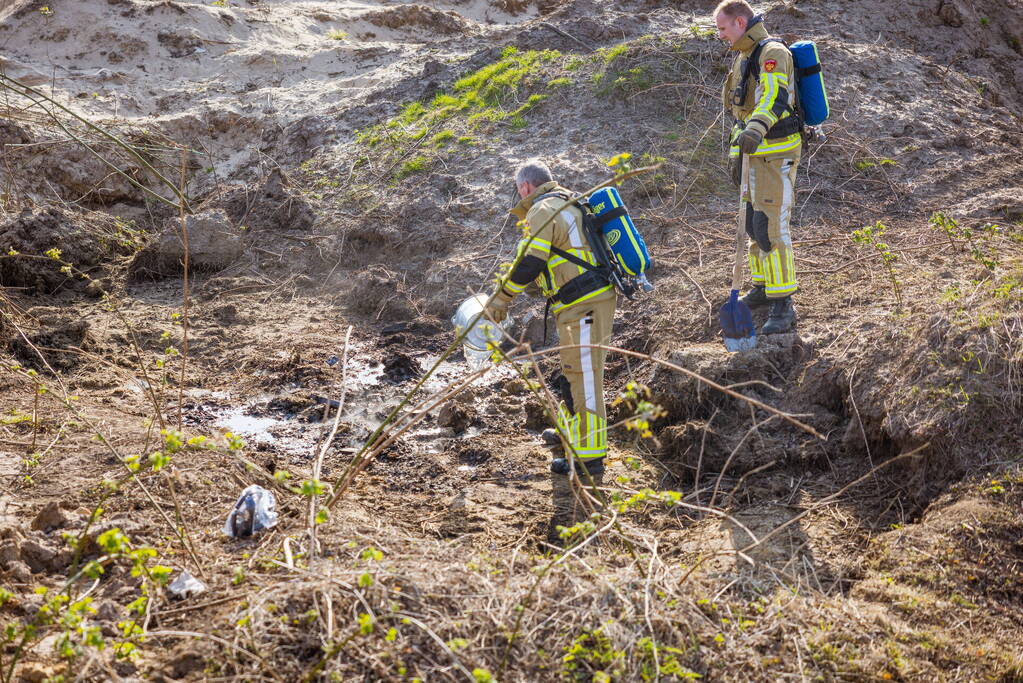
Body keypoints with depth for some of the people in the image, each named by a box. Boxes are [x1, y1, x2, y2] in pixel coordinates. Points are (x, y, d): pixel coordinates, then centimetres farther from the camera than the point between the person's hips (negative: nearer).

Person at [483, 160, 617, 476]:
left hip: (583, 306, -10)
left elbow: (529, 263, -15)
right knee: (574, 370, 24)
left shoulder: (543, 211, -10)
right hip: (593, 297, 10)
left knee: (584, 376, -8)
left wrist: (500, 298, -7)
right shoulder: (569, 203, 21)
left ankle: (589, 455, -6)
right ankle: (570, 431, 40)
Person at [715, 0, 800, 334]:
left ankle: (783, 307, -9)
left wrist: (756, 130, -53)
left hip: (776, 155, -10)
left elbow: (774, 95, -35)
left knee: (771, 228, -13)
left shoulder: (773, 53, -16)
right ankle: (763, 286, 33)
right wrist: (737, 155, 26)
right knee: (753, 223, 17)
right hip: (754, 154, 10)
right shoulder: (743, 58, 16)